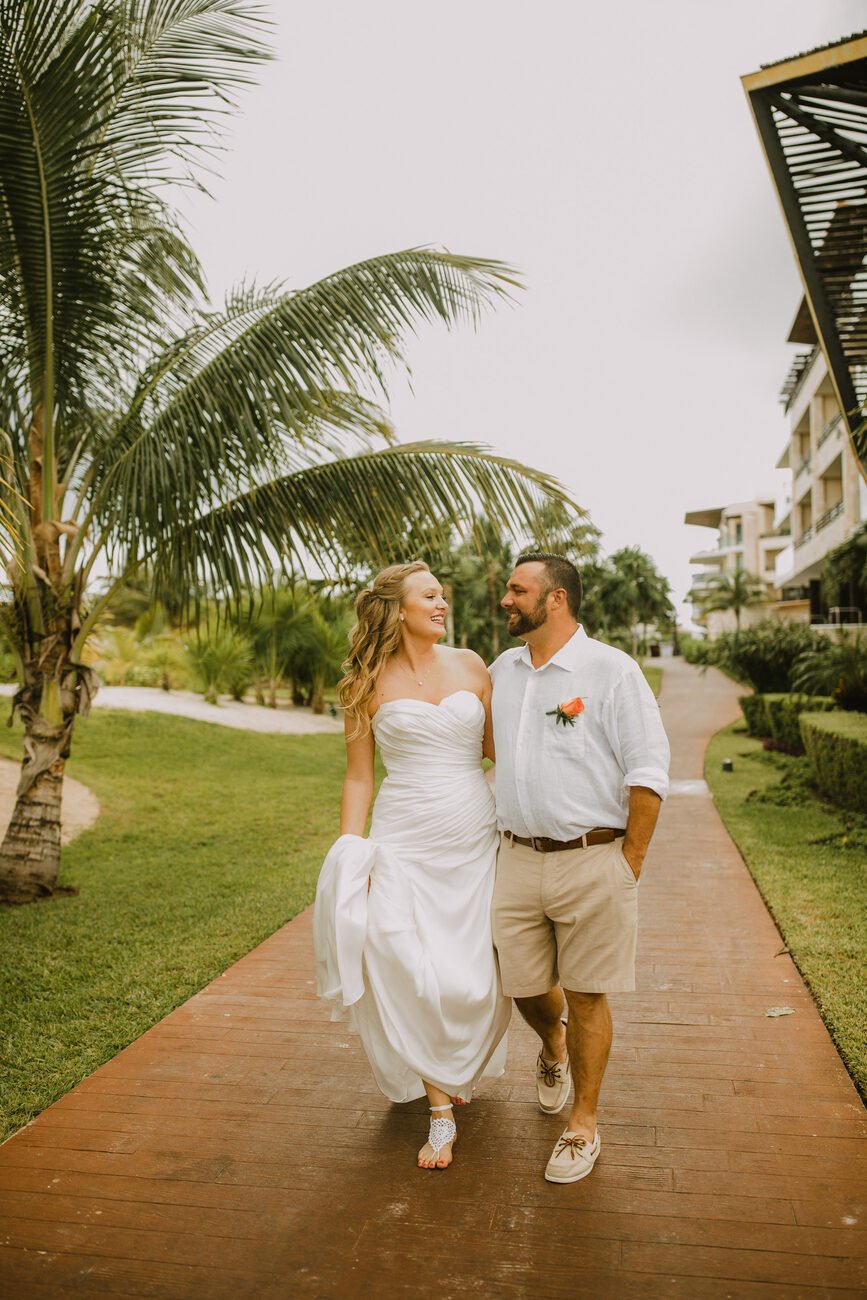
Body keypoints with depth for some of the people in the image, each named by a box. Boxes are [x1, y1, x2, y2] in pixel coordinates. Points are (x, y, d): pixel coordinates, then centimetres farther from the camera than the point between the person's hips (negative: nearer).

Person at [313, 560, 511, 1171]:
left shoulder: (469, 665, 6)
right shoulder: (368, 684, 1)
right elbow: (359, 778, 3)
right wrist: (350, 856, -2)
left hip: (476, 837, 2)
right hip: (405, 840, -2)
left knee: (477, 979, 7)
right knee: (418, 977, -5)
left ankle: (460, 1068, 40)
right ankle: (441, 1112, 16)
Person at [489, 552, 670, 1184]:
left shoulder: (612, 670, -8)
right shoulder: (500, 672, 9)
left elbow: (648, 773, -8)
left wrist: (628, 865, -8)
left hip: (592, 860, -5)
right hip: (518, 859, 5)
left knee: (586, 997, 6)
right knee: (524, 984, 13)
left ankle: (584, 1125, 26)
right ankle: (553, 1050, 48)